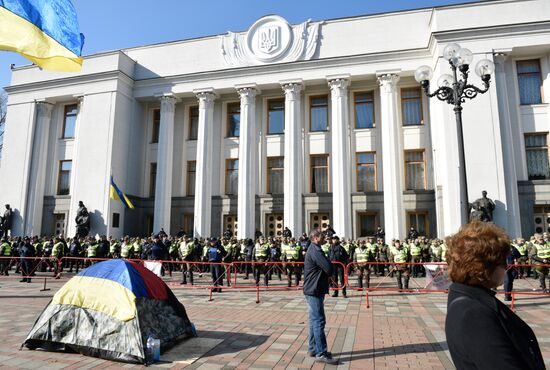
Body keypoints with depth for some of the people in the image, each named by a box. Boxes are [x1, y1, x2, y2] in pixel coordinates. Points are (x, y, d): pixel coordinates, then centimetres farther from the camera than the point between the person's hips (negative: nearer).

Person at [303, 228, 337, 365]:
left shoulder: (313, 249, 15)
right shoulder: (316, 251, -18)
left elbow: (327, 268, 18)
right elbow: (329, 268, -23)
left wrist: (327, 273, 0)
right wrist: (329, 273, -3)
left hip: (313, 290, 11)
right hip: (314, 291, -11)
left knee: (315, 320, 16)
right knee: (319, 321, -7)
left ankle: (313, 348, 25)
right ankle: (321, 353, -2)